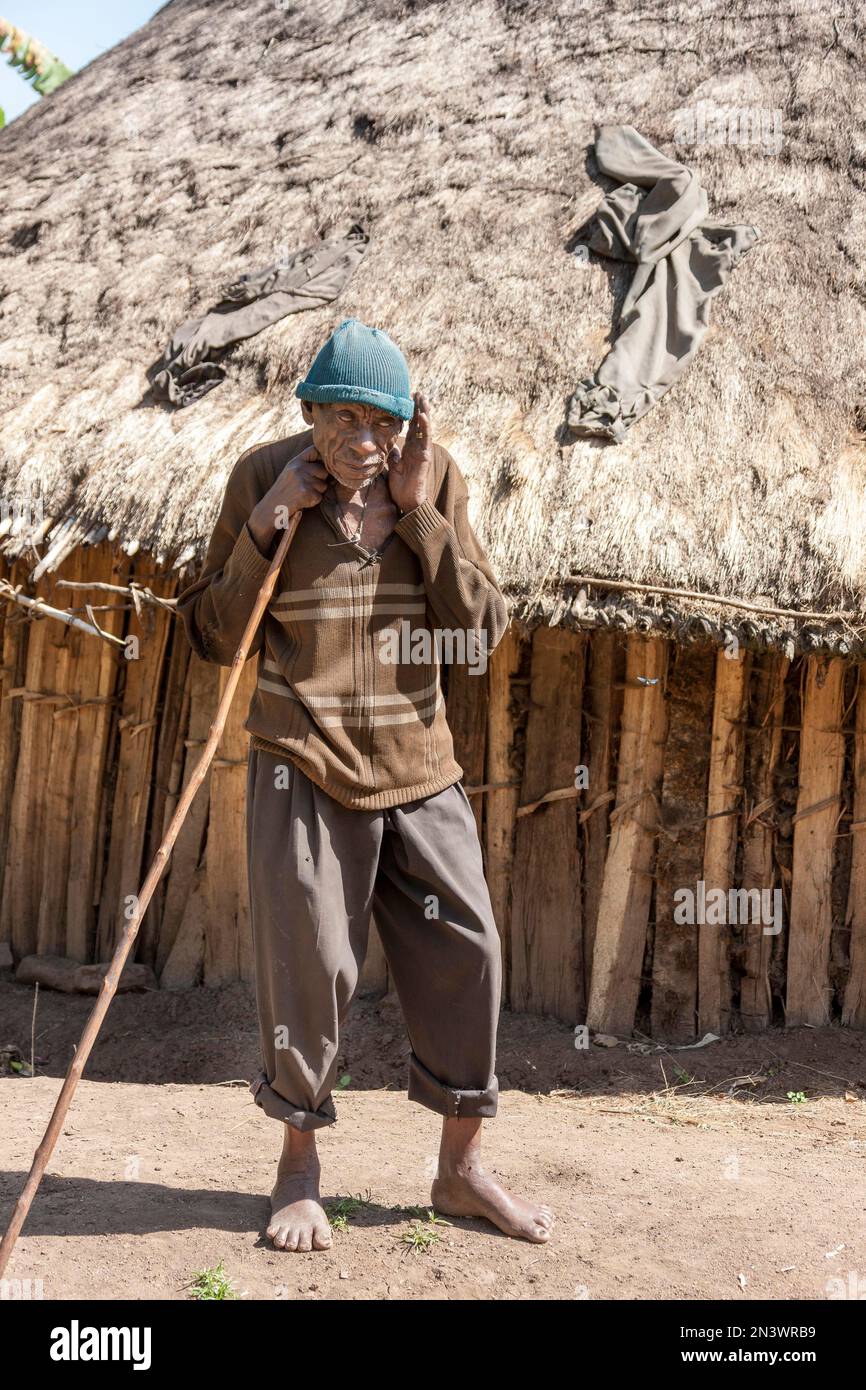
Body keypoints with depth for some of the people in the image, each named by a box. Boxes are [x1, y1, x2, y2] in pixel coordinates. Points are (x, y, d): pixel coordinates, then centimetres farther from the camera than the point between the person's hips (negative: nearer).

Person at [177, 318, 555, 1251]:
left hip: (419, 767, 3)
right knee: (308, 964, 2)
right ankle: (299, 1168, 25)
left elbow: (483, 629, -5)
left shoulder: (435, 479, 0)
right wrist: (260, 530, -15)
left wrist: (420, 513, -13)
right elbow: (214, 638, -2)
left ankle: (460, 1170, 25)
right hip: (304, 767, -3)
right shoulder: (263, 477, -5)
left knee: (464, 952, 6)